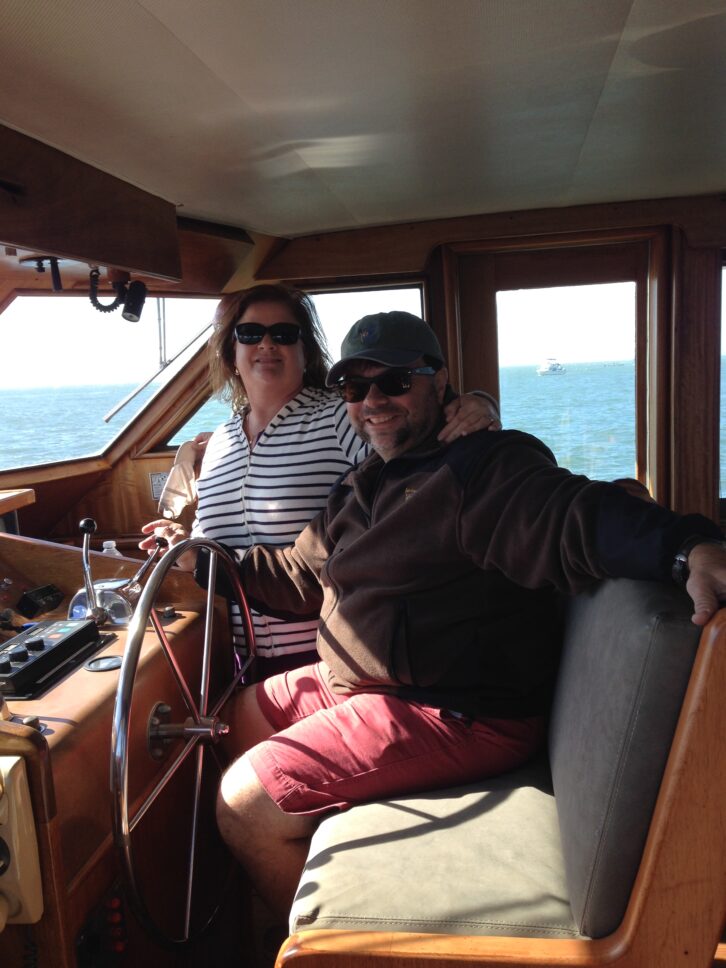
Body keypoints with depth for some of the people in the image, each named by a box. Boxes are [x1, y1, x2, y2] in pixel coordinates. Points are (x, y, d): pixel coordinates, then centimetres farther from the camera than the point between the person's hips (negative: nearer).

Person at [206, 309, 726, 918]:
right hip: (360, 684, 10)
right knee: (242, 715, 21)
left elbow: (571, 515, -34)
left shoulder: (488, 465, -16)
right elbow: (304, 572, 26)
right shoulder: (364, 488, 15)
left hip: (451, 714, -10)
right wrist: (204, 560, 22)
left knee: (243, 805, -12)